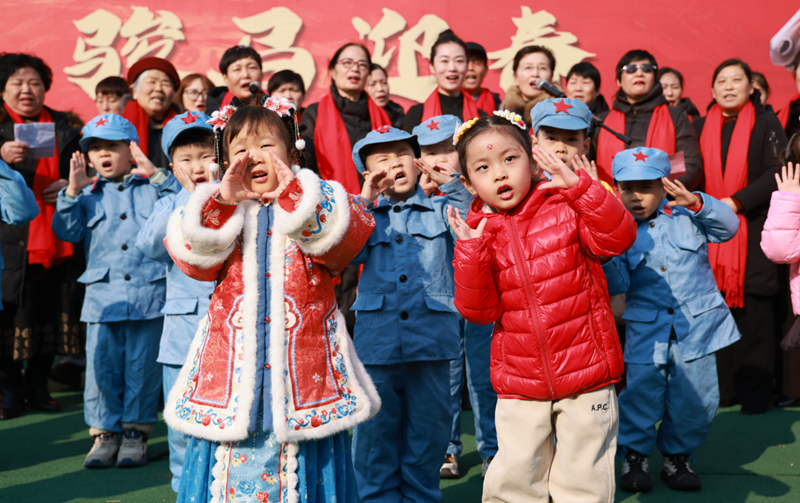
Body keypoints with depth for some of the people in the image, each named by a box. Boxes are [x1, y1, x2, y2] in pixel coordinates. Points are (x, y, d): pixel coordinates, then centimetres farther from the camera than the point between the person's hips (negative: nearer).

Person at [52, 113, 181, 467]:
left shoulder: (152, 188, 7)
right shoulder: (88, 195, 11)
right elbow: (66, 231, 4)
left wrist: (158, 175, -9)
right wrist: (72, 191, -5)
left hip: (148, 294, -1)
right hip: (103, 295, 2)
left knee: (142, 367, 4)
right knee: (101, 366, 1)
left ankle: (136, 433, 16)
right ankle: (103, 433, 14)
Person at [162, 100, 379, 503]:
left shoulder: (318, 206, 6)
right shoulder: (220, 213, 12)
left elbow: (344, 238, -14)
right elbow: (194, 258, -3)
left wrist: (294, 193, -21)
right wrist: (221, 202, -13)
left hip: (301, 362, -1)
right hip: (232, 365, 2)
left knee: (300, 465, 2)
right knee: (232, 467, 4)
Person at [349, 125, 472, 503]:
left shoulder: (441, 210, 9)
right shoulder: (366, 214, 9)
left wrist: (453, 185, -15)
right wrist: (363, 203, -10)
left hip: (430, 341, 0)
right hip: (377, 340, 0)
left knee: (429, 424, 10)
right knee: (376, 427, 8)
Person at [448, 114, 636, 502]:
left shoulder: (566, 207, -4)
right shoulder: (481, 233, 1)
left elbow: (618, 237, -19)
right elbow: (479, 309, -5)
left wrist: (579, 186, -26)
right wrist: (470, 249, -18)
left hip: (586, 375, -2)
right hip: (518, 383, 2)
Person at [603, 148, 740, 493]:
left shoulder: (685, 215, 3)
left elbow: (728, 227, -7)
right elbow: (617, 286, -5)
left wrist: (697, 202, -21)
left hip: (696, 324, 1)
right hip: (647, 328, -1)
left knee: (696, 398, 3)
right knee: (641, 391, -8)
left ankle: (677, 455, 24)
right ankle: (634, 455, 14)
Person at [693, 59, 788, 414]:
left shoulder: (765, 124, 4)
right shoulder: (700, 128, 13)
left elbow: (777, 172, -6)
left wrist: (736, 201, -15)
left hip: (753, 231, -3)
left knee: (753, 311, -5)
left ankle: (755, 392, 2)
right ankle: (722, 388, 9)